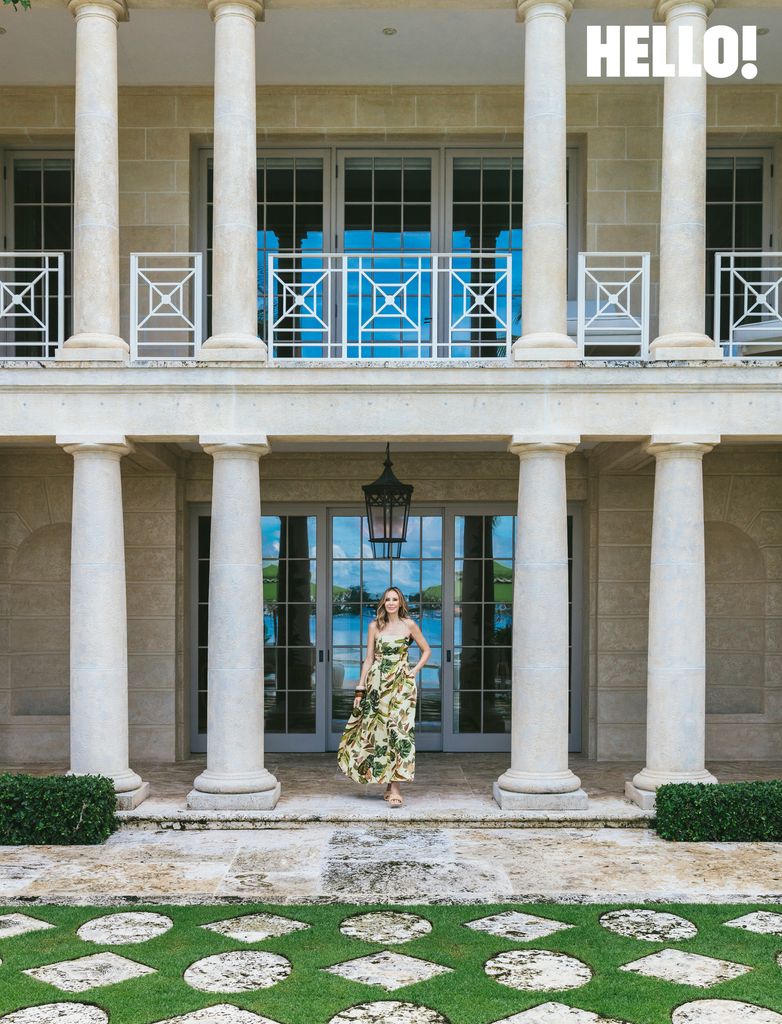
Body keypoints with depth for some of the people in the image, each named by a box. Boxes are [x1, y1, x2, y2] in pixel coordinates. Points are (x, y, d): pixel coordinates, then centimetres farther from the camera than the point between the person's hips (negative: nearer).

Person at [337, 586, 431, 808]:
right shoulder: (374, 626, 7)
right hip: (378, 683, 2)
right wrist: (360, 689, 4)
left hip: (401, 684, -2)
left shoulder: (409, 625, 4)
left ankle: (394, 787, -10)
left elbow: (426, 650, 14)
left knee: (399, 730, -9)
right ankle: (389, 784, 13)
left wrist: (415, 669, 0)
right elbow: (369, 659, 8)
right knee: (379, 731, 1)